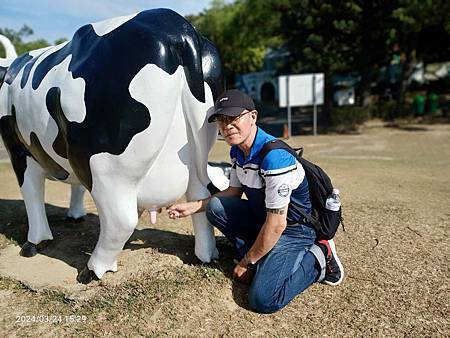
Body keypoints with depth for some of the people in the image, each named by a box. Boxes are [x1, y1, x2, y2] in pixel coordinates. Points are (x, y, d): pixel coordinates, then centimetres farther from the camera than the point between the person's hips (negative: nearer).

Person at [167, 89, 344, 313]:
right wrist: (192, 207, 2)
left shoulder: (274, 156, -29)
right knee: (215, 206, -8)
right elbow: (233, 193, 13)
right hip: (262, 219, 8)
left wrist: (247, 262, -13)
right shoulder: (237, 151, -1)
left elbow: (277, 224, -26)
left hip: (294, 229, -8)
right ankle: (261, 258, 2)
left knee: (263, 300, -21)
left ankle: (317, 258, 1)